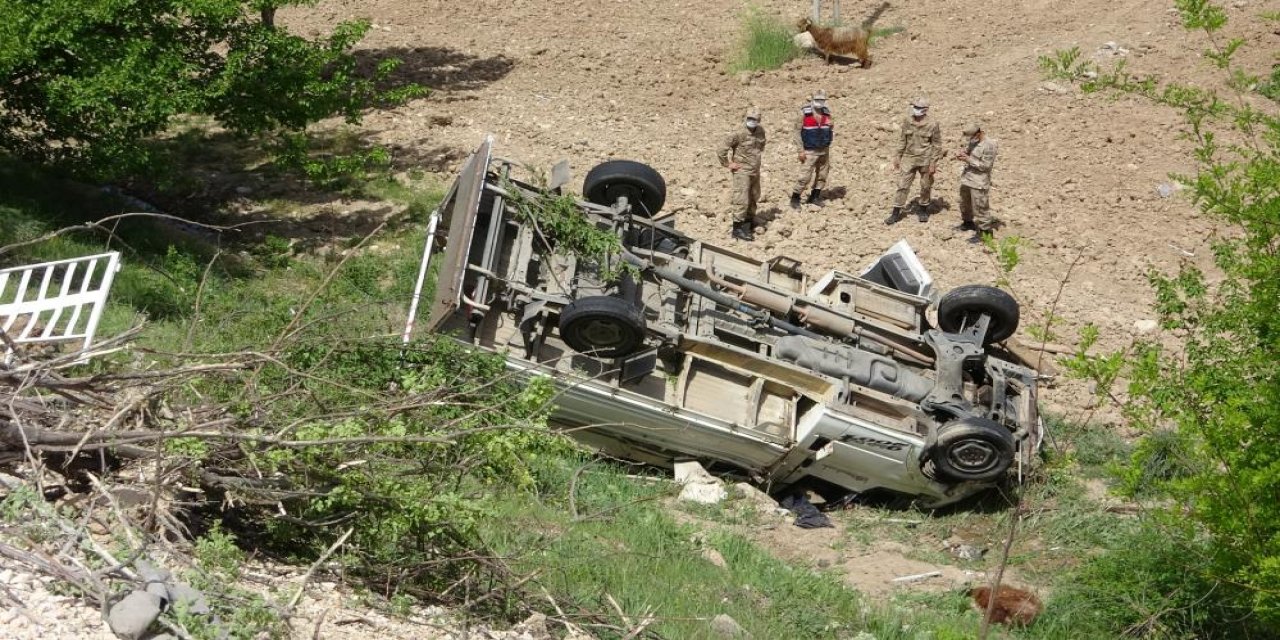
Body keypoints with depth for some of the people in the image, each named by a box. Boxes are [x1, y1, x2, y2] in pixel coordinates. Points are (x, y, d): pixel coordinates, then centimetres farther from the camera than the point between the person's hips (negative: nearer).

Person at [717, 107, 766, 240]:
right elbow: (722, 149, -18)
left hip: (755, 171, 7)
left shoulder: (760, 131, 1)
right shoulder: (739, 134, -20)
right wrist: (728, 164, -12)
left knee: (753, 198, 19)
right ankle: (738, 228, -4)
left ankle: (749, 221, 35)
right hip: (742, 172, -7)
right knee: (741, 199, -8)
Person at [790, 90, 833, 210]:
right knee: (805, 176, -8)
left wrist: (828, 149, 9)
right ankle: (795, 199, 3)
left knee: (822, 175, 7)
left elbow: (828, 132, 11)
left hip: (824, 150, 5)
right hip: (810, 151, -5)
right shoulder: (805, 112, -11)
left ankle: (814, 197, 20)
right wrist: (801, 151, -13)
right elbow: (799, 132, -9)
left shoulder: (827, 112, 2)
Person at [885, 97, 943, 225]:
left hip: (925, 160, -3)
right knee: (902, 185, 0)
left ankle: (923, 209, 30)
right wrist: (898, 156, 9)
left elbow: (937, 144, -6)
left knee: (925, 186, 10)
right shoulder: (907, 121, -1)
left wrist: (933, 163, -10)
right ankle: (896, 213, 5)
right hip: (909, 158, 3)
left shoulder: (932, 125, -12)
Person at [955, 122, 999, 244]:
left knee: (980, 207, -4)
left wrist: (968, 160, -22)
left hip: (979, 182, -9)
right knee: (965, 202, 24)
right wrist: (962, 154, -1)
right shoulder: (973, 141, 4)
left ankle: (984, 231, 4)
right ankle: (967, 222, 44)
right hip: (966, 179, 9)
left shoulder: (989, 145, -21)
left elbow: (985, 165, -21)